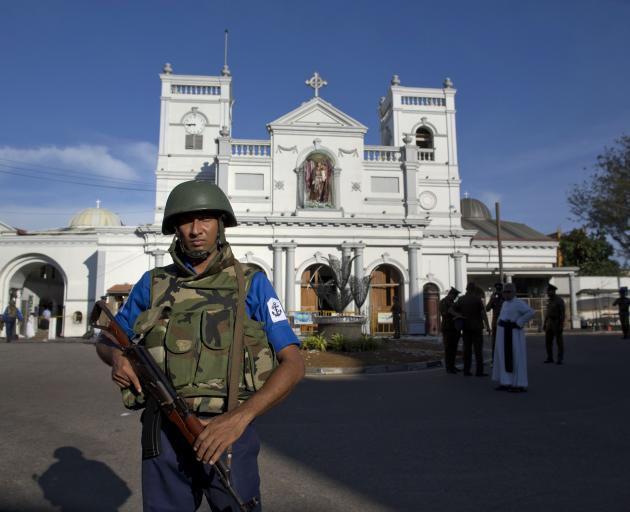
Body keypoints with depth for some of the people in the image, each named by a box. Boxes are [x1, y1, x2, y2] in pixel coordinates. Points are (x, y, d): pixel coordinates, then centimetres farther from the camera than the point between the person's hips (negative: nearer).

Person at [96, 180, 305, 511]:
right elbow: (105, 341, 20)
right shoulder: (153, 284, 6)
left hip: (228, 432, -2)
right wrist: (117, 356, -5)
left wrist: (239, 418, -20)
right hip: (164, 436, 2)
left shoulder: (251, 283, -2)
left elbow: (294, 364, -7)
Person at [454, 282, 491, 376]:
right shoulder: (477, 298, -8)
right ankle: (479, 371, -2)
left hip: (466, 327, 4)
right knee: (478, 349, -1)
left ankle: (466, 370, 5)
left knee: (467, 349, 6)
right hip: (477, 327, -3)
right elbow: (483, 313, -12)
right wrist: (487, 326, -8)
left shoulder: (461, 299, 2)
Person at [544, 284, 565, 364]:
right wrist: (545, 323, 13)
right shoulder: (549, 300, 12)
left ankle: (560, 359, 4)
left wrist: (561, 325, -20)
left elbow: (562, 313, -15)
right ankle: (550, 358, 14)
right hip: (550, 323, 7)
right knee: (548, 341, 5)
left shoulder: (560, 300, -12)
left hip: (557, 323, -7)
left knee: (559, 341, -2)